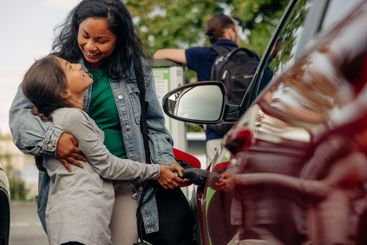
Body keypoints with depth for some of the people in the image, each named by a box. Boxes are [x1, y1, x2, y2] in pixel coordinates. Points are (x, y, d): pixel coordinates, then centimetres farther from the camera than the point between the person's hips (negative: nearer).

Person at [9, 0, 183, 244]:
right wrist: (52, 138, -24)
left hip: (125, 186, 1)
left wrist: (166, 164, -2)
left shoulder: (136, 69, 5)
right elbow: (19, 113, -7)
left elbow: (153, 126, 12)